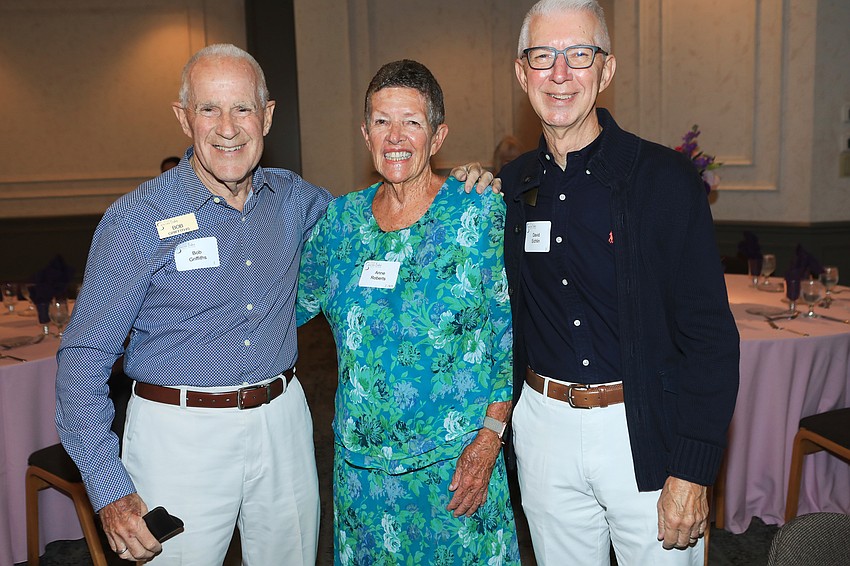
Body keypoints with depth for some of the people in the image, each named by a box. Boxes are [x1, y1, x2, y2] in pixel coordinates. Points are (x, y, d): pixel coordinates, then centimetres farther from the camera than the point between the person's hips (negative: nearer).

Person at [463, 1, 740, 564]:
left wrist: (692, 473, -14)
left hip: (644, 431, -3)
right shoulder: (510, 185, 4)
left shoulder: (664, 179, -10)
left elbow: (709, 336, -11)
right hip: (543, 426, 4)